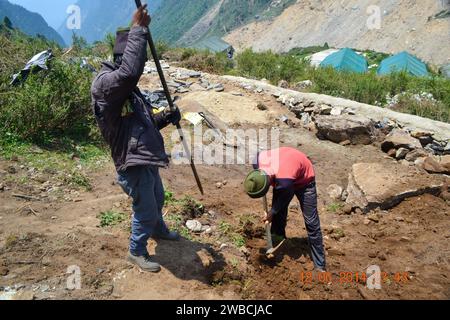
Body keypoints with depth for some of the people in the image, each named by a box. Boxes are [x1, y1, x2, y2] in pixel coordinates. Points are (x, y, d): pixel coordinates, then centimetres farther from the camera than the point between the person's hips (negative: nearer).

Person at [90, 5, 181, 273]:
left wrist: (166, 117, 0)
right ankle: (137, 252, 31)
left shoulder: (129, 90, 11)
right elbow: (129, 71, -42)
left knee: (157, 200, 29)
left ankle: (158, 230, 56)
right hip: (133, 166, -10)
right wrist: (139, 30, -33)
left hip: (148, 160, 10)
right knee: (146, 210, 7)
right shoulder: (105, 84, -20)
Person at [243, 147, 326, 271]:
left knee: (311, 223, -5)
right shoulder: (258, 159, -29)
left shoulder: (284, 182, -44)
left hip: (304, 180, -6)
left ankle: (320, 265, 2)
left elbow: (284, 199, -21)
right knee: (278, 216, 6)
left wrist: (272, 213, -5)